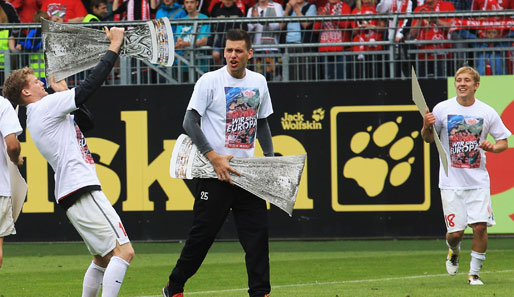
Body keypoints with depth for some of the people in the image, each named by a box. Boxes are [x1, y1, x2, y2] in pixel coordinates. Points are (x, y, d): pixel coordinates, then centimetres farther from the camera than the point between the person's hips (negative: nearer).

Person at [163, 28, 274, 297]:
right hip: (216, 173, -5)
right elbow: (190, 122, -10)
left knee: (257, 233, -3)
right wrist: (214, 158, -18)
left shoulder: (258, 83, 10)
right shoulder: (210, 81, -6)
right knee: (202, 234, -2)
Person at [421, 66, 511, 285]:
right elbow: (428, 138, 10)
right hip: (451, 182, 0)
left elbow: (504, 142, 9)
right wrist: (426, 126, -13)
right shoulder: (442, 109, -1)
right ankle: (454, 251, 34)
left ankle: (474, 273, 7)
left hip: (478, 181, 1)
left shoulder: (487, 112, 1)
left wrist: (492, 147, -13)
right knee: (455, 232, -3)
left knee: (480, 226, -11)